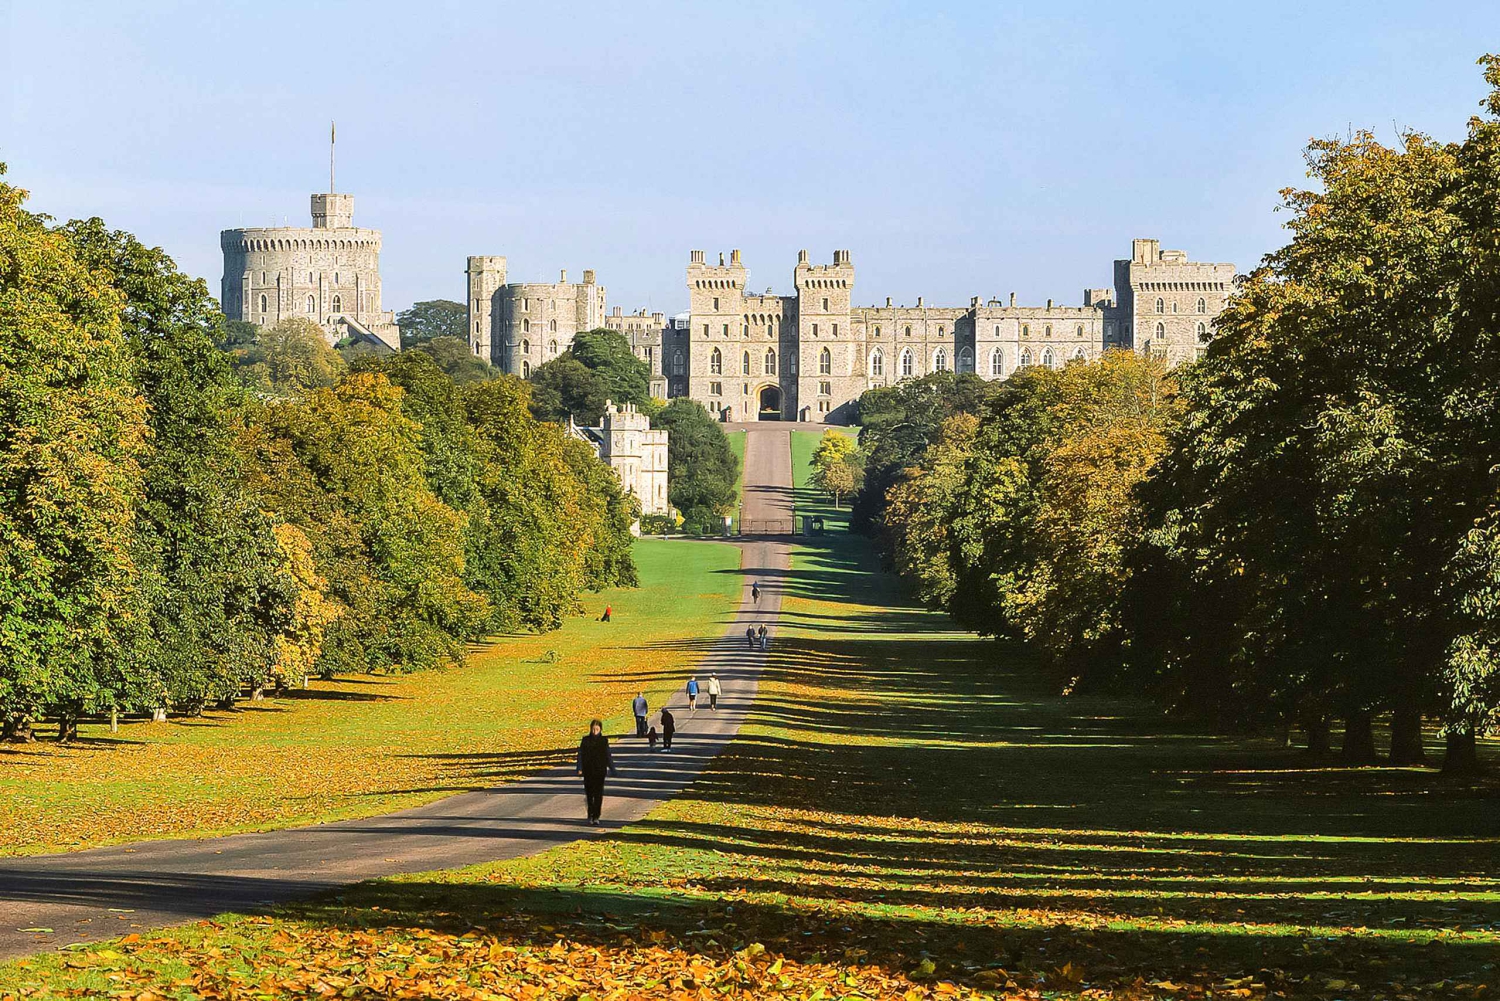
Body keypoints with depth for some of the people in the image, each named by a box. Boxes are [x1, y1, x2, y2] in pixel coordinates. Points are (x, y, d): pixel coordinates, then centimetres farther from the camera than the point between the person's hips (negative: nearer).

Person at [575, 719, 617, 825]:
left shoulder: (604, 741, 1)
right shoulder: (585, 741, 2)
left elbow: (608, 756, 7)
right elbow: (581, 755, 0)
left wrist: (612, 769, 8)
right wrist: (579, 769, -10)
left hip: (600, 771, -1)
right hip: (588, 771, 1)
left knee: (598, 794, -7)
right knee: (589, 794, 10)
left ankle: (596, 817, -7)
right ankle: (590, 814, 28)